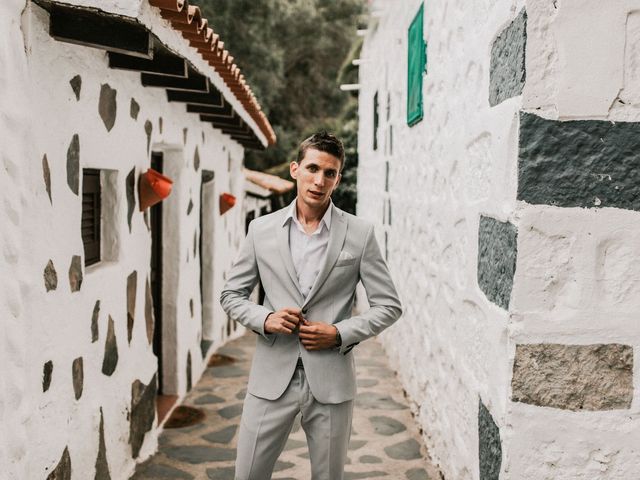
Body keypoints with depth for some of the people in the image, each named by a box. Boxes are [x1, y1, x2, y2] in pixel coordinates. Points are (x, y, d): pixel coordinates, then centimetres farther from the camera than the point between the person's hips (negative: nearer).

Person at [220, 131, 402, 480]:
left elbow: (389, 306, 1)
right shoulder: (261, 229, 3)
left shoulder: (359, 234, -2)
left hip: (331, 380, -1)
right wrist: (265, 319, -9)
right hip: (272, 376, 1)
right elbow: (231, 295, 10)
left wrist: (340, 334, -12)